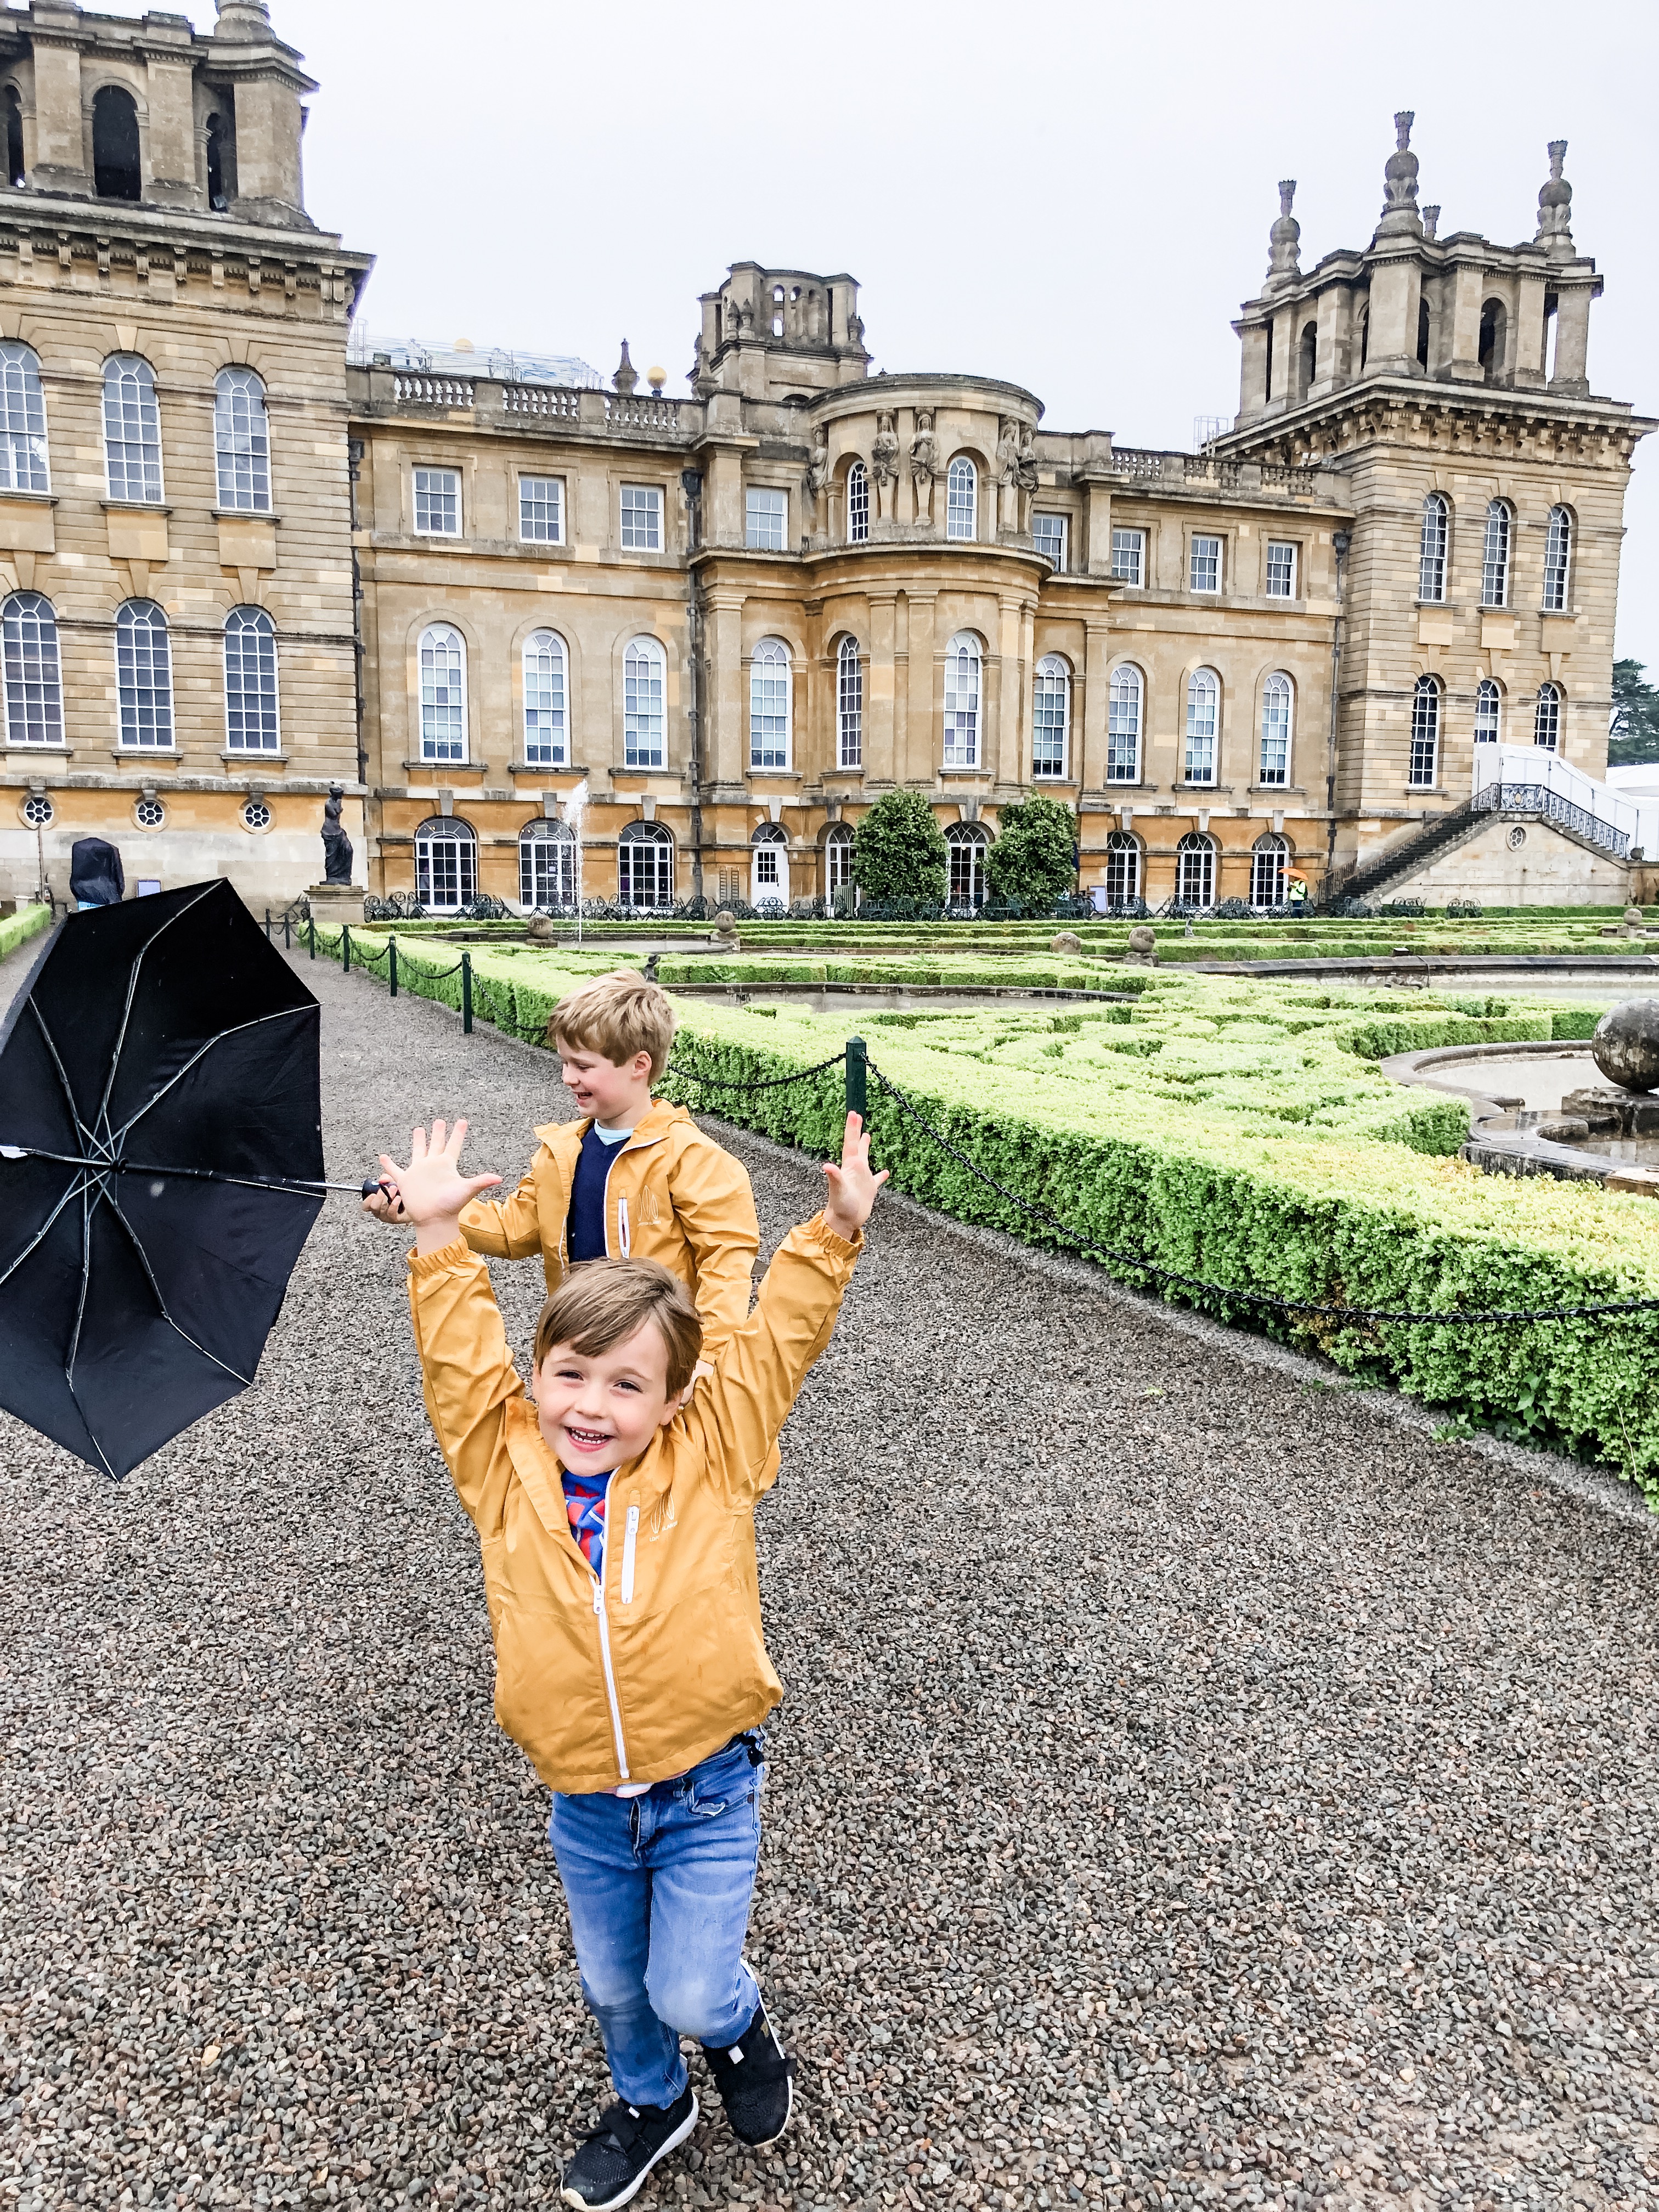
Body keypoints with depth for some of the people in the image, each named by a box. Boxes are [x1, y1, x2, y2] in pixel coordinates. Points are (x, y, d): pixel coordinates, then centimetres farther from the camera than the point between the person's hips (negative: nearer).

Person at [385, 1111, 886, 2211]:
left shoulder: (711, 1459, -13)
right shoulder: (508, 1470, -9)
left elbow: (776, 1340, -14)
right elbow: (462, 1357, -9)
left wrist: (834, 1231, -18)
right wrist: (440, 1237, -15)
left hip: (707, 1790, -3)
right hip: (583, 1801, 3)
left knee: (689, 1992, 4)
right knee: (614, 1985, 24)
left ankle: (741, 2023, 41)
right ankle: (652, 2100, 55)